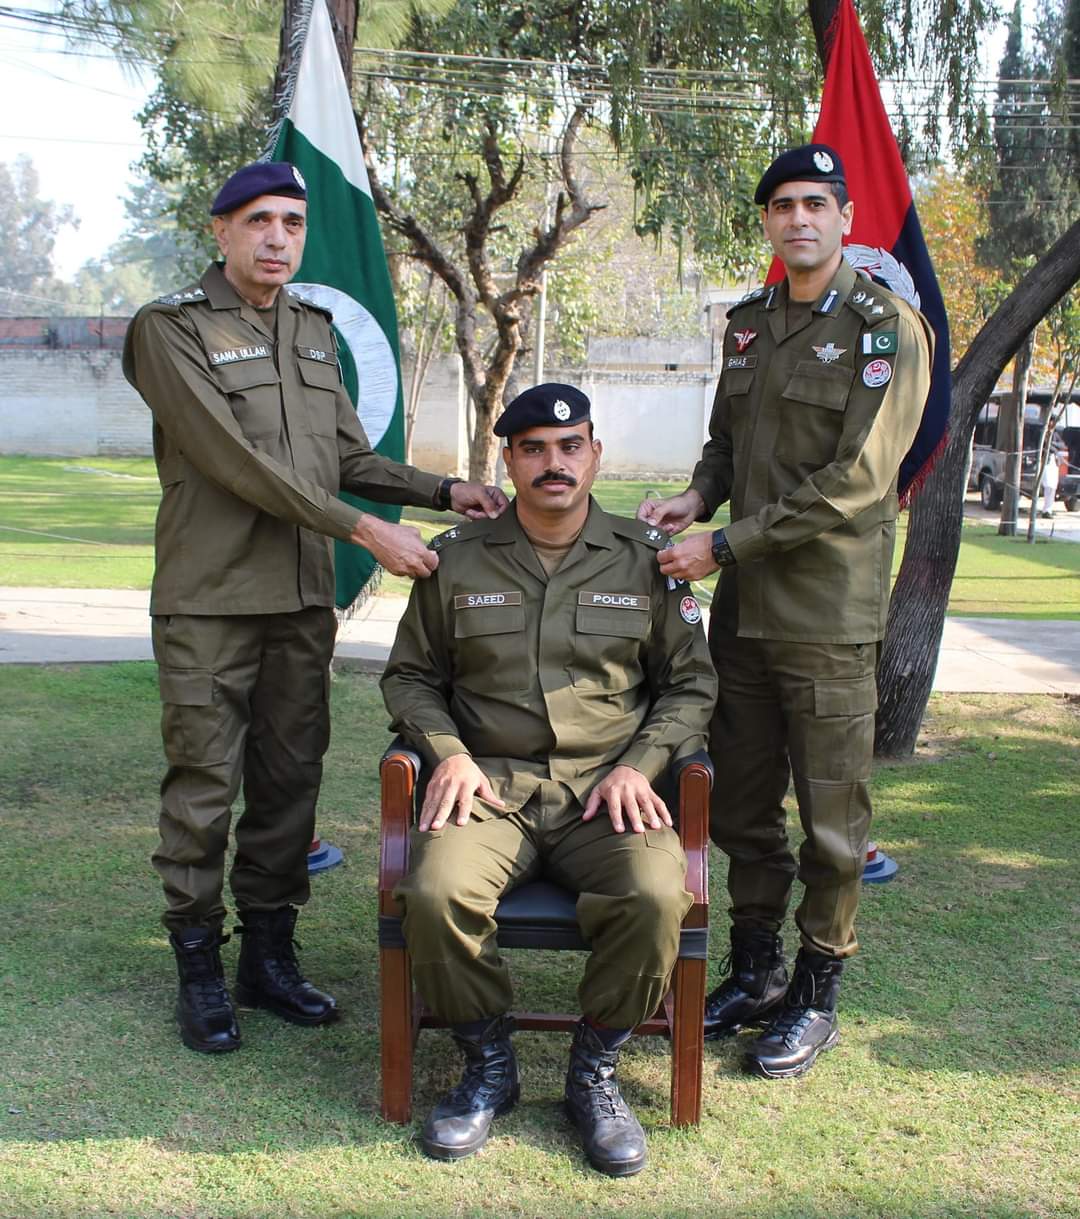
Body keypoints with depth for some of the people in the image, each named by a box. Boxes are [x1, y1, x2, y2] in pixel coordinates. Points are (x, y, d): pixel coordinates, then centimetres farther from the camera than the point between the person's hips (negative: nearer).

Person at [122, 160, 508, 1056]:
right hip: (209, 602, -5)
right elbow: (235, 461, -17)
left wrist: (444, 492, 3)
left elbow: (348, 457, 18)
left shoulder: (315, 331, 14)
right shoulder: (171, 328, -6)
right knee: (205, 785, 0)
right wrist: (364, 530, -20)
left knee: (291, 780, 10)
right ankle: (200, 970, 16)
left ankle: (270, 955, 23)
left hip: (303, 598, 6)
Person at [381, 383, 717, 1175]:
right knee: (436, 893, -29)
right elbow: (411, 676, 16)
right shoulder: (458, 559, 10)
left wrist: (637, 765, -3)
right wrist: (448, 752, -2)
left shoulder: (645, 559, 8)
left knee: (656, 897, -30)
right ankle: (488, 1065, 0)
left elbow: (692, 685, 12)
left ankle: (595, 1072, -2)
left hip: (607, 792, 0)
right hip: (490, 787, 1)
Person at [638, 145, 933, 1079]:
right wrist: (696, 498, 1)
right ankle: (756, 972, 30)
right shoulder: (750, 325, 13)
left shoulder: (886, 328, -8)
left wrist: (725, 545, -17)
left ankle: (818, 992, 20)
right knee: (742, 802, 14)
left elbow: (854, 482, -16)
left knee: (832, 816, 4)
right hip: (743, 606, 7)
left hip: (828, 614, -6)